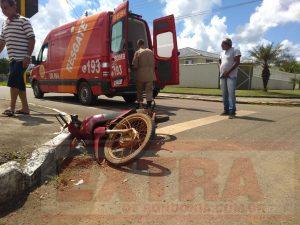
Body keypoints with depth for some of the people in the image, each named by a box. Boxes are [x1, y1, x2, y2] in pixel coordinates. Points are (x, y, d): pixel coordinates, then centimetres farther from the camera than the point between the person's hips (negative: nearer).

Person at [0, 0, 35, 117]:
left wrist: (28, 56, -18)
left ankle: (12, 108, -9)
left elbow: (32, 39, -10)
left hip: (21, 59, -8)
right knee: (19, 83, 8)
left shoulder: (23, 21, -2)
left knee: (13, 81, -13)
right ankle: (25, 108, 13)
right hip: (12, 59, 8)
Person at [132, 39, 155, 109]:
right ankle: (149, 104, -6)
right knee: (149, 89, 3)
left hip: (141, 75, -2)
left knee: (139, 90, 11)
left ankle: (140, 104, 15)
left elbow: (135, 65, -8)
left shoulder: (138, 52, -6)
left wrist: (137, 69, 10)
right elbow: (153, 63, 12)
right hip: (150, 74, 2)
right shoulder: (150, 52, 7)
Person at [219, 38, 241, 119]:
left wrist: (228, 72, -18)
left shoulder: (235, 50, -2)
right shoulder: (222, 52, 19)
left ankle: (232, 111, -12)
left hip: (231, 75, -7)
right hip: (223, 76, 7)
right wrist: (220, 70, 7)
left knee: (231, 93, -13)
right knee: (224, 94, 5)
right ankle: (226, 110, 11)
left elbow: (237, 62, -11)